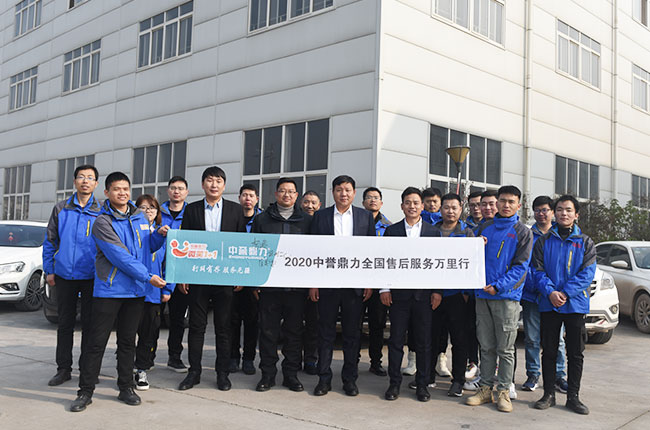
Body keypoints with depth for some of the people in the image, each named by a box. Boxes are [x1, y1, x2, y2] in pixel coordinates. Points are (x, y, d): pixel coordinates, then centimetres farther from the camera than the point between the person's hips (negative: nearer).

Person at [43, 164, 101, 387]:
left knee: (90, 324, 4)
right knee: (65, 323, 8)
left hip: (91, 277, -1)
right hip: (64, 276, 2)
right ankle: (63, 368, 18)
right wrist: (49, 270, 5)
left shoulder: (101, 212, 2)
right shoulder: (61, 209, 6)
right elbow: (50, 241, 10)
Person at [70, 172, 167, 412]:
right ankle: (85, 391, 11)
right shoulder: (102, 222, -9)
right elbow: (120, 256, -16)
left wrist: (159, 235, -1)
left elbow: (148, 247, 20)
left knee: (128, 341, 12)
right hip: (108, 290, -5)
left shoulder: (140, 218, 11)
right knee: (97, 342, 1)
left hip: (135, 290, 5)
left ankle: (126, 388, 22)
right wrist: (148, 277, -18)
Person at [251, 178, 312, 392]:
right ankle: (267, 374, 14)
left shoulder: (307, 220, 8)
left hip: (297, 286, 0)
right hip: (269, 285, 0)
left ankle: (291, 374, 16)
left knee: (294, 331, 5)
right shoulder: (262, 219, 8)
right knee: (268, 330, 3)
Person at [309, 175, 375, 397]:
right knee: (326, 332, 6)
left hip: (355, 284, 0)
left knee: (352, 333, 7)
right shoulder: (320, 216, 5)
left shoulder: (366, 216, 6)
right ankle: (324, 378, 16)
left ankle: (350, 378, 19)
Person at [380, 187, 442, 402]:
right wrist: (384, 288, -3)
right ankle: (394, 383, 15)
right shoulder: (391, 231, 6)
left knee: (424, 342, 6)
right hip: (398, 294, 0)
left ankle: (422, 384, 18)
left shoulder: (433, 231, 7)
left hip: (424, 294, 0)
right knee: (396, 340, 4)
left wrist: (437, 291, -1)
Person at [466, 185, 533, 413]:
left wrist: (498, 286, -16)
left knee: (505, 348, 3)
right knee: (486, 346, 10)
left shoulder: (523, 232, 1)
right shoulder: (484, 227, 13)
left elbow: (521, 266, -5)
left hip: (507, 296, -3)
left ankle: (503, 391, 12)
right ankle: (485, 388, 18)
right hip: (482, 295, 4)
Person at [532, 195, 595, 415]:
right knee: (549, 351, 6)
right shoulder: (544, 241, 7)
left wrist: (565, 293, -15)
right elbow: (537, 270, 0)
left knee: (576, 353, 5)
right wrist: (550, 292, -16)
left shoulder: (585, 242, 5)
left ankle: (573, 396, 16)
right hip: (548, 304, 0)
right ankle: (549, 394, 15)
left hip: (576, 304, 0)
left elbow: (587, 273, -4)